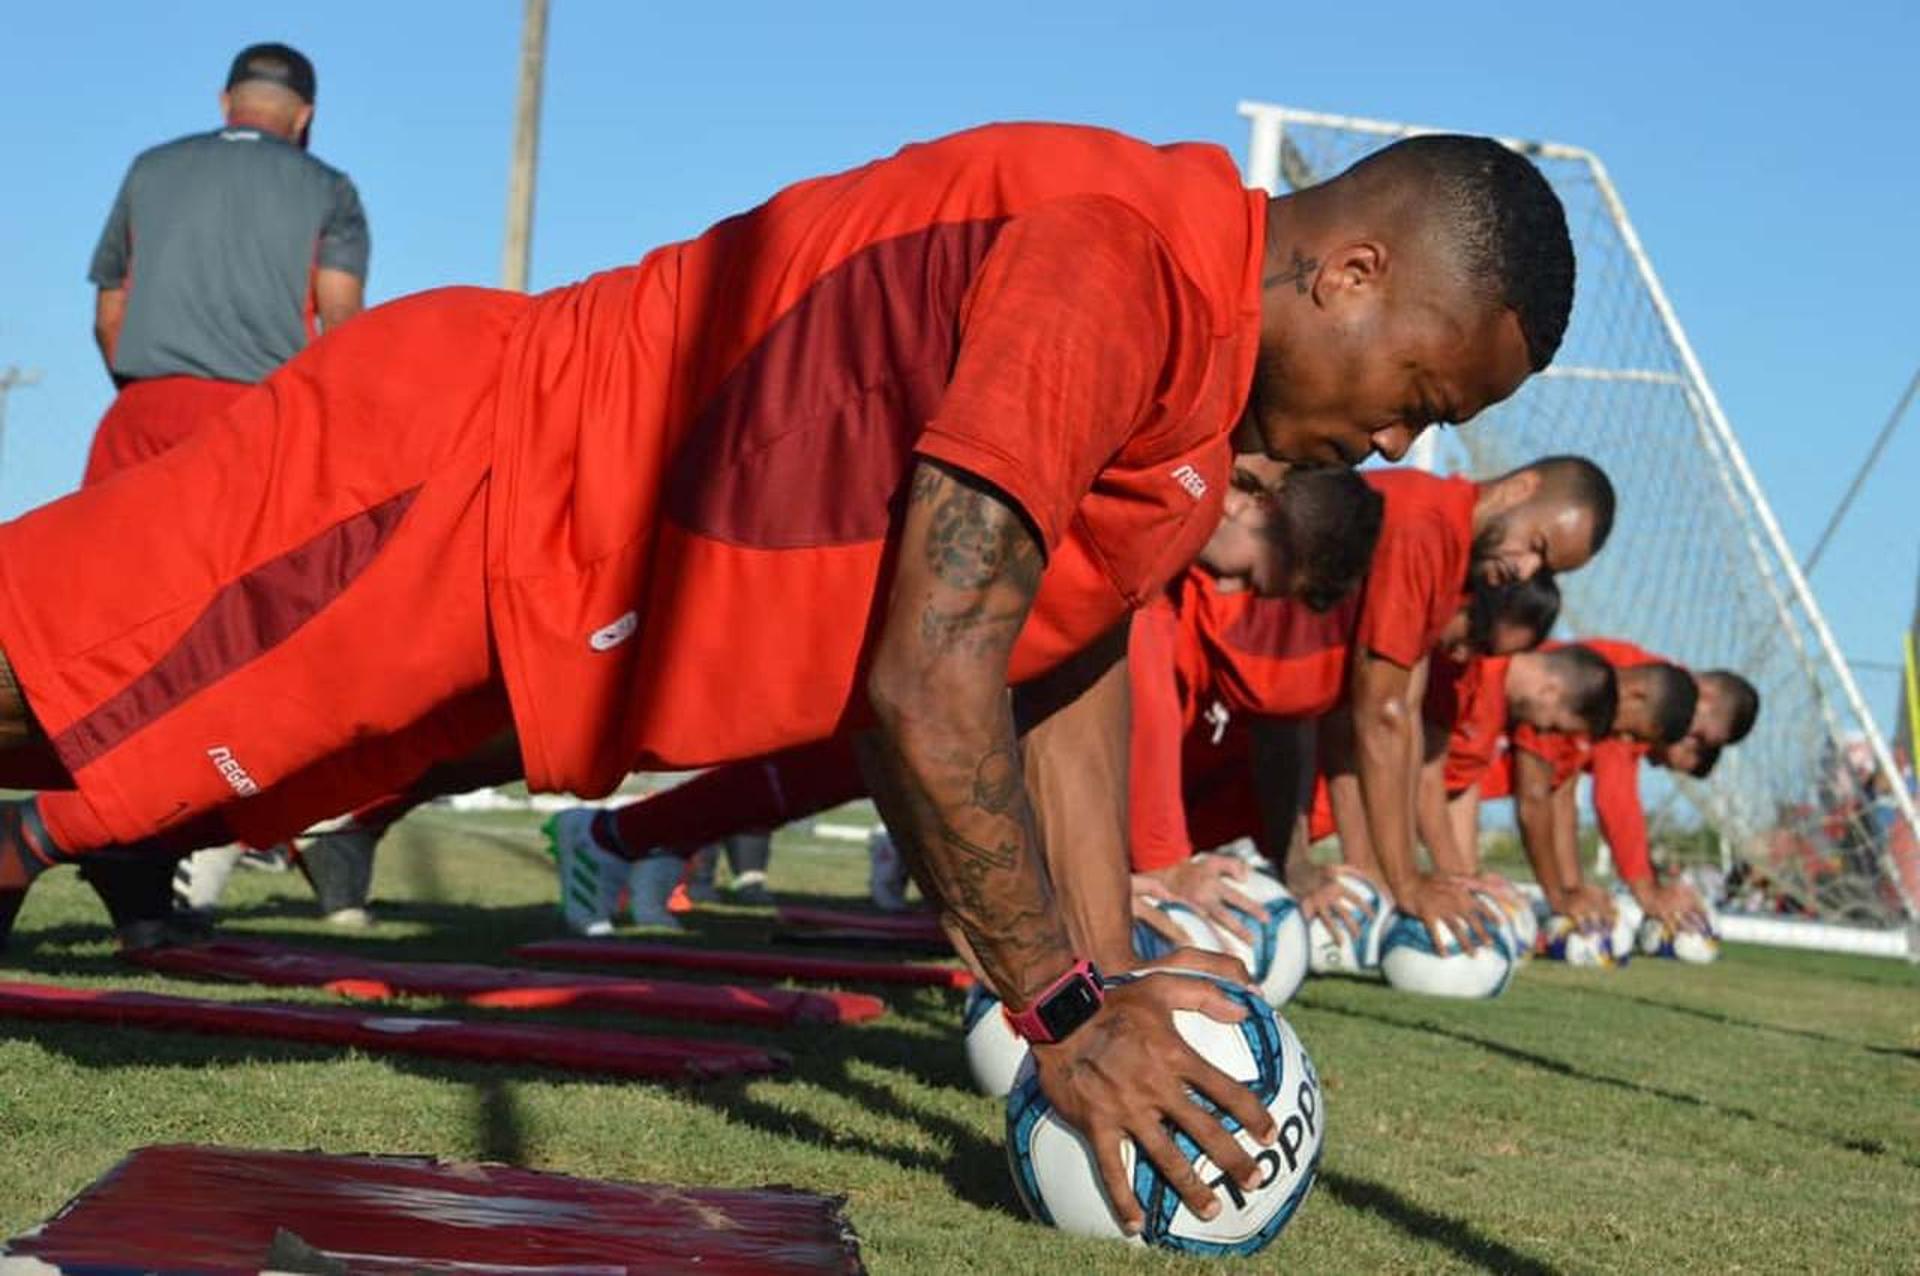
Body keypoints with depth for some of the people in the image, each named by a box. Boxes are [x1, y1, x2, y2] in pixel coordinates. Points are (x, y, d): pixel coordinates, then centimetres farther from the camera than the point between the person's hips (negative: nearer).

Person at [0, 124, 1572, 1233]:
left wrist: (1112, 998, 6)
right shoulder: (1123, 267, -27)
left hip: (491, 576, 9)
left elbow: (1072, 668, 11)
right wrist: (1065, 1014, -18)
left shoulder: (1204, 398, 6)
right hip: (435, 481, -9)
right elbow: (927, 688, -28)